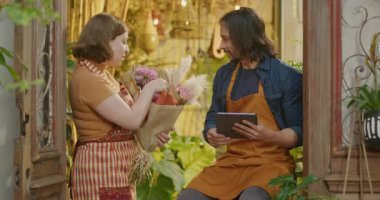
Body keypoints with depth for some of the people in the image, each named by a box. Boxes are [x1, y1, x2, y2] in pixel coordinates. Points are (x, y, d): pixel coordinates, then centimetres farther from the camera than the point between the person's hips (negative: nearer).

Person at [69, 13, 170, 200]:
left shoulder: (101, 73, 13)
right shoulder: (88, 78, -19)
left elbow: (123, 119, 18)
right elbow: (132, 119, -20)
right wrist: (150, 88, -7)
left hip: (113, 168, 10)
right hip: (102, 168, -10)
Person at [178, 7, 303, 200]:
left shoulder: (286, 76, -3)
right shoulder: (224, 75, 14)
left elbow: (299, 132, -5)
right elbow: (212, 119, 17)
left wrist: (270, 136, -24)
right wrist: (212, 135, -7)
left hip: (271, 161, -5)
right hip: (231, 161, 5)